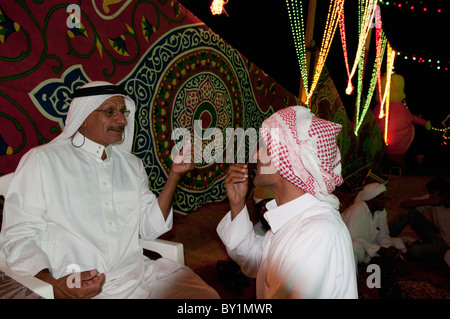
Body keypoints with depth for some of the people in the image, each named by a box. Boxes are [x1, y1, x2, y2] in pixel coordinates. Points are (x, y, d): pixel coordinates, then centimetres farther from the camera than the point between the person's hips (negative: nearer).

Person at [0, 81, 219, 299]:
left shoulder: (132, 164, 12)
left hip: (138, 272, 3)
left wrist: (174, 175, -1)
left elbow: (149, 228, 8)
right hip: (79, 288, -3)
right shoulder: (42, 160, -2)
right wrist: (54, 285, -21)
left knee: (206, 295, -15)